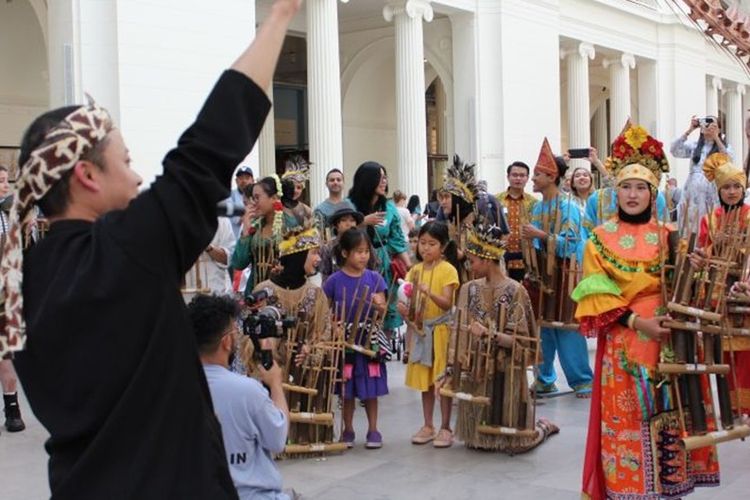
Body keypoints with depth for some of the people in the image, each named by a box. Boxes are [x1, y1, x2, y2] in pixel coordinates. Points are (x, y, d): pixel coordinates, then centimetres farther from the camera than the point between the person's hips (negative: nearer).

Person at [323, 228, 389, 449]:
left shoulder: (374, 278, 0)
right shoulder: (334, 281, -4)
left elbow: (383, 310, 2)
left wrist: (378, 304, -19)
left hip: (369, 340, 1)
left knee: (370, 389, 7)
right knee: (347, 389, 9)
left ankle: (373, 430, 18)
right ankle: (348, 430, 23)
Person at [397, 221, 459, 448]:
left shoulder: (448, 270, -9)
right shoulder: (415, 270, 6)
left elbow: (447, 303, -18)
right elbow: (410, 301, 5)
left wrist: (429, 293, -34)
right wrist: (405, 310, -17)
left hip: (441, 330, -5)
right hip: (420, 330, 5)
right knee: (425, 379, 11)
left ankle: (445, 428, 10)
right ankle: (428, 426, 21)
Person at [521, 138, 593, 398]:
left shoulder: (568, 207, -9)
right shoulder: (537, 207, 11)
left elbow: (570, 244, -17)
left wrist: (541, 235, -22)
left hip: (563, 277, -7)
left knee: (566, 329, -4)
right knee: (541, 328, 9)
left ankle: (582, 381, 7)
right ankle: (544, 379, 19)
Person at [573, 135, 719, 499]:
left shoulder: (667, 236, 8)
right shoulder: (600, 239, 1)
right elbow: (596, 295, -5)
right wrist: (636, 321, -15)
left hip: (665, 337, 2)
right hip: (622, 340, -2)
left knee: (666, 416, 5)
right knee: (624, 417, -1)